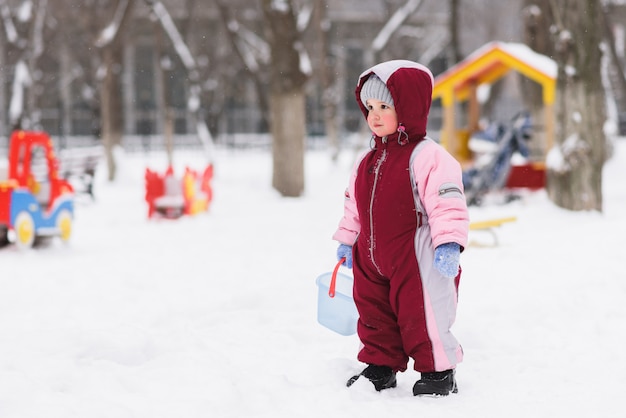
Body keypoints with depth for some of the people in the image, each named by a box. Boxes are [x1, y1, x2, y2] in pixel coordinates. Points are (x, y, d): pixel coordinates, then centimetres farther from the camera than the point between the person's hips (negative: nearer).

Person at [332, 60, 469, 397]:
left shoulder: (427, 156, -14)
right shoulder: (368, 160, 11)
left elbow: (448, 203, -19)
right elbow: (354, 205, 21)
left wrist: (448, 244, -26)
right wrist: (346, 241, 22)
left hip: (417, 261, -8)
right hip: (372, 259, 8)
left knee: (423, 317, 0)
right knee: (375, 318, 15)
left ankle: (438, 372, 15)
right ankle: (380, 366, 30)